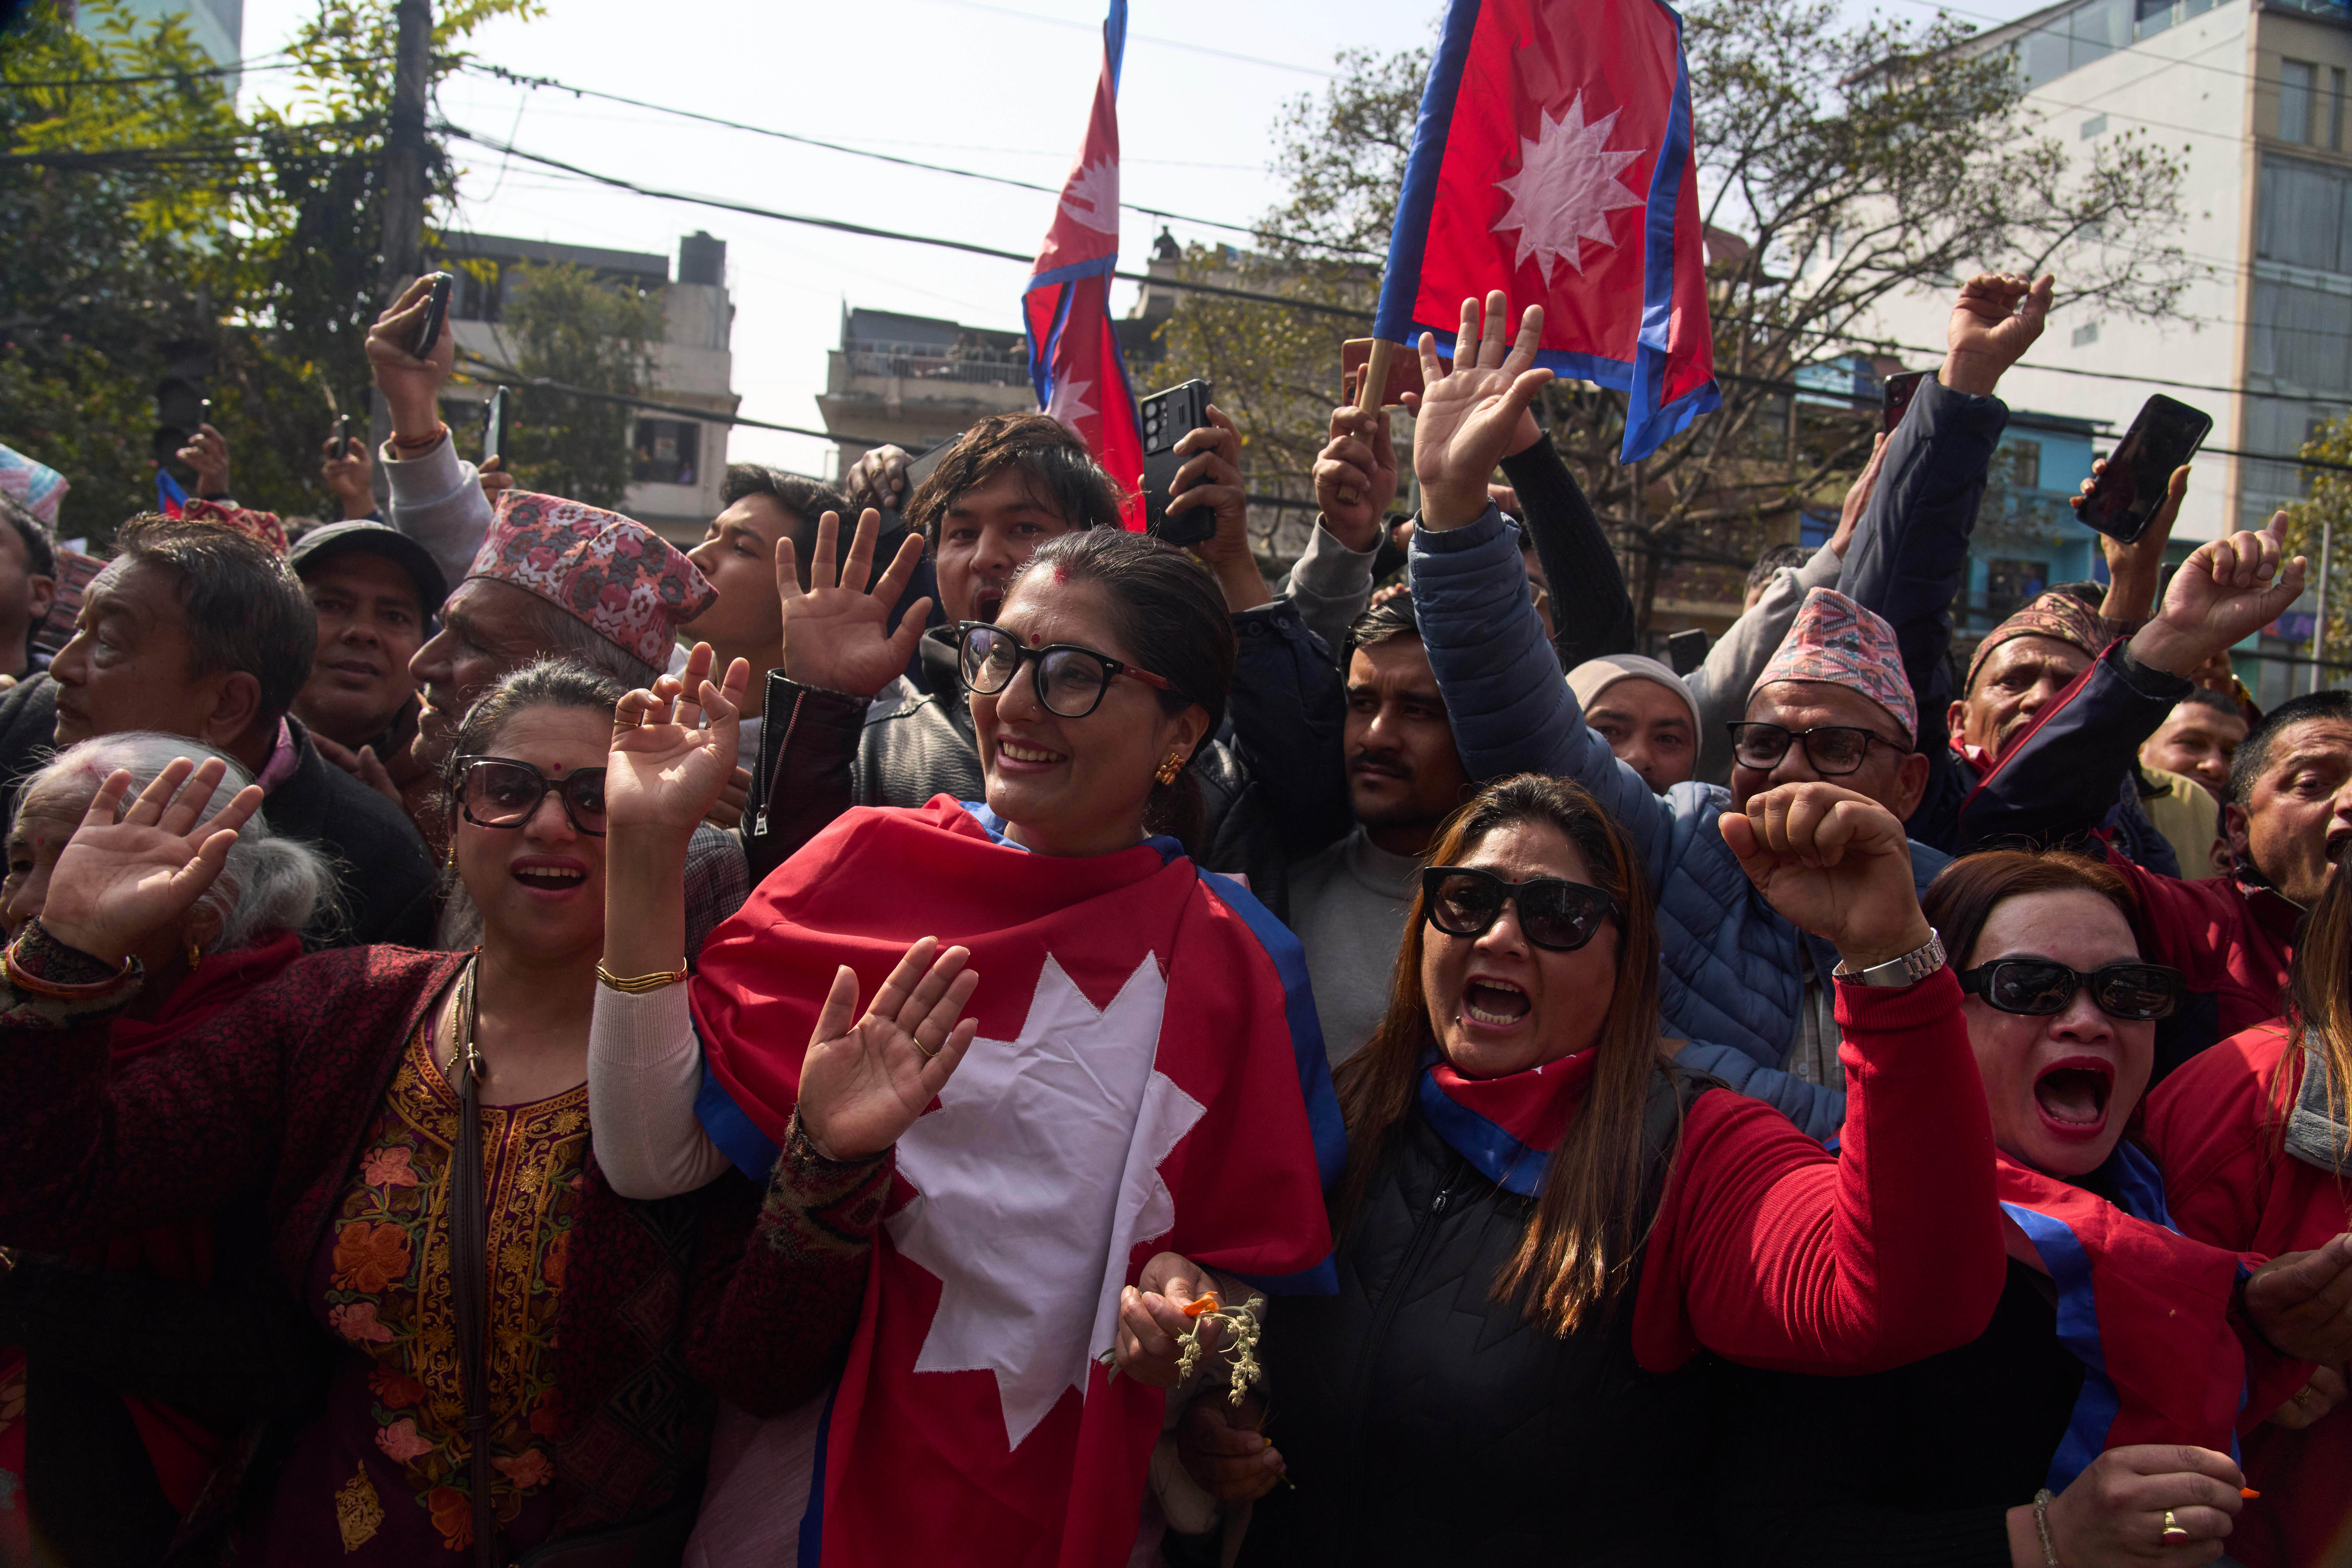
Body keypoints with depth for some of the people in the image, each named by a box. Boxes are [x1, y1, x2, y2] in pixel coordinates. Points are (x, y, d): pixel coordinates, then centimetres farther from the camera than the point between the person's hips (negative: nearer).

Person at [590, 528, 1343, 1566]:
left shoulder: (1238, 966, -9)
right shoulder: (869, 864, -7)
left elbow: (1264, 1270, -2)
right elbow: (652, 1159, -14)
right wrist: (647, 848, -20)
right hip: (807, 1476, 1)